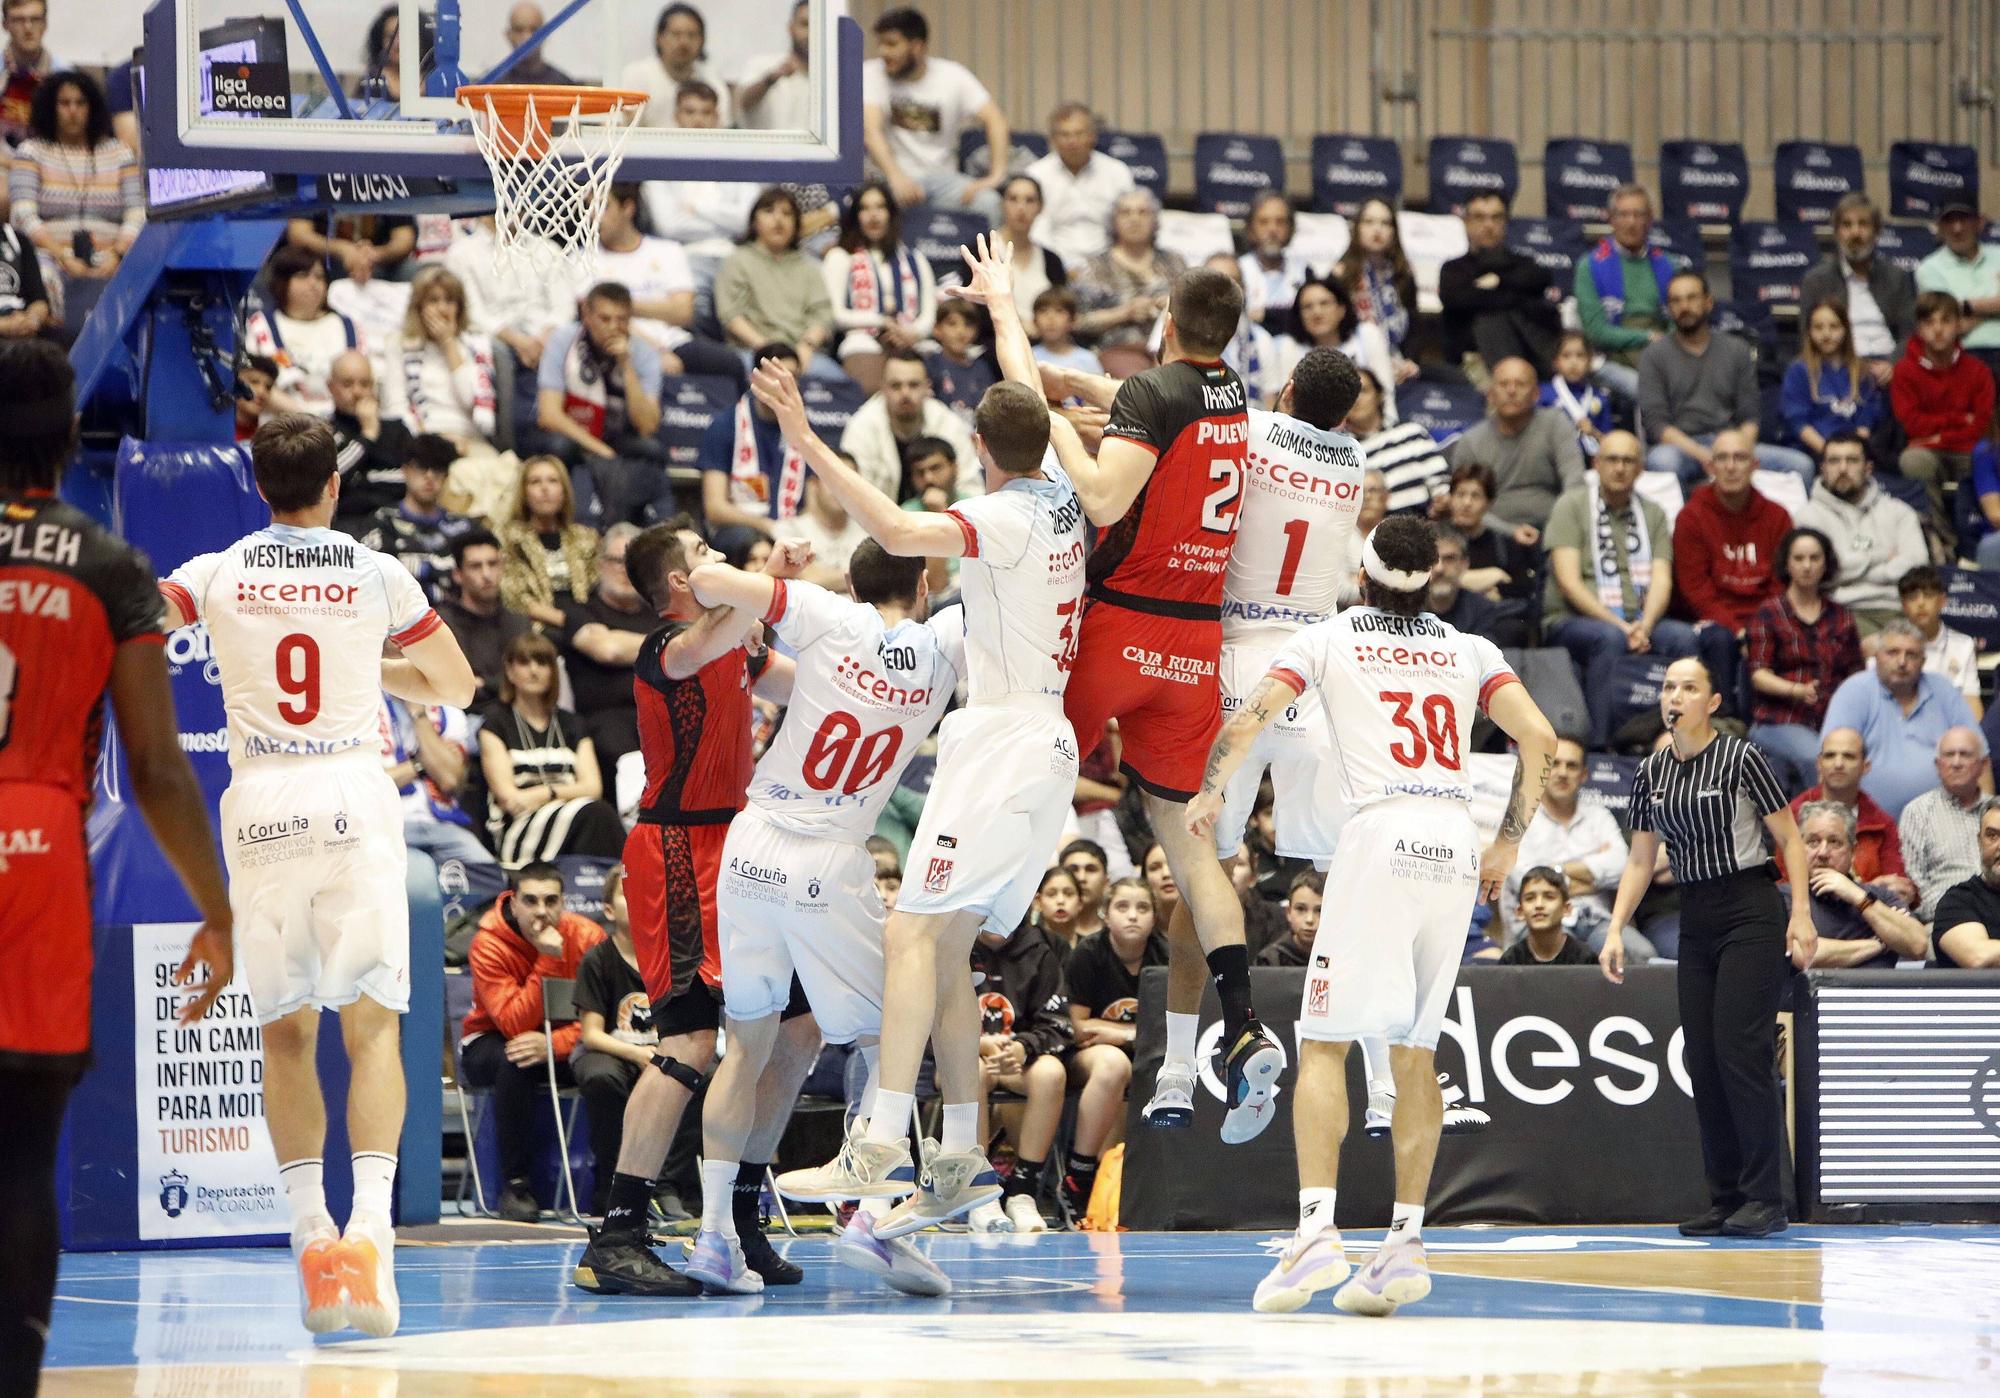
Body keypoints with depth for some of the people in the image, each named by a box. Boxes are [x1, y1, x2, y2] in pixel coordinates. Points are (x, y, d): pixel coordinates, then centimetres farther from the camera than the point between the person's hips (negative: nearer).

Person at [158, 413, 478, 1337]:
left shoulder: (217, 575, 4)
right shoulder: (377, 576, 5)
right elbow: (456, 687, 16)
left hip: (260, 802, 1)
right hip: (353, 794, -1)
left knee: (286, 1031, 10)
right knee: (372, 1022, -1)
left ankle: (311, 1235, 2)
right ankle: (369, 1226, -18)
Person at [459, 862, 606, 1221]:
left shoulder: (588, 937, -13)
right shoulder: (489, 945, -21)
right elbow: (515, 1023, -30)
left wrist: (554, 1044, -36)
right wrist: (549, 961, -37)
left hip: (563, 1041, 2)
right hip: (490, 1041, -2)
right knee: (514, 1061, -38)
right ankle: (516, 1184, -27)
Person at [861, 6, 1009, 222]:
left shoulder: (953, 76, 2)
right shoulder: (871, 74, -2)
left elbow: (994, 121, -5)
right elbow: (871, 130, -16)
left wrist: (996, 176, -20)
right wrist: (896, 177, -34)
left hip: (940, 175, 2)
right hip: (892, 178, -1)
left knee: (987, 202, -27)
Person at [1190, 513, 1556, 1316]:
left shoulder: (1330, 638, 10)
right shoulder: (1469, 651, 18)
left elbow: (1246, 723, 0)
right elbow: (1539, 739, 7)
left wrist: (1208, 795, 17)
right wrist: (1507, 846, 13)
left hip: (1379, 836, -4)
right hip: (1455, 845, 4)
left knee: (1325, 1042, -3)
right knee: (1414, 1051, 11)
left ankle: (1316, 1230, -18)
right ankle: (1405, 1243, 7)